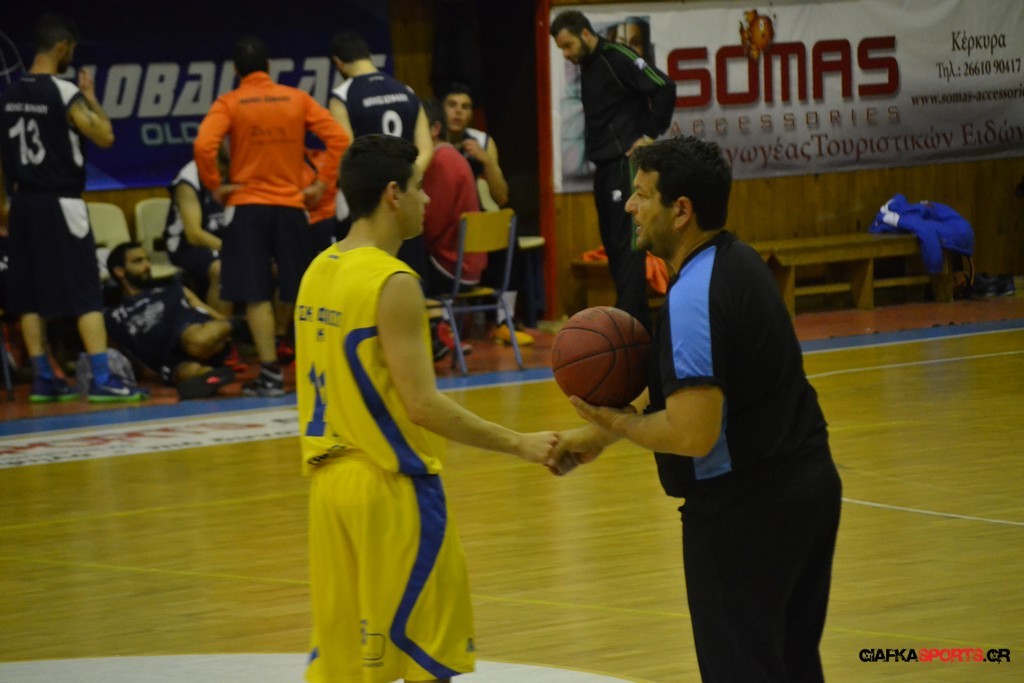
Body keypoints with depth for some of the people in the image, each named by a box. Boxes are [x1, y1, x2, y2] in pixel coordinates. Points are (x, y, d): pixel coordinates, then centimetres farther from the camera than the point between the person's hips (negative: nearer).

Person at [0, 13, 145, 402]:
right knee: (86, 294, -5)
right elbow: (105, 137, -13)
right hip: (60, 203, -7)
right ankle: (101, 379, -10)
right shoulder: (64, 93, -14)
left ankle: (43, 380, 12)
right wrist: (91, 96, 0)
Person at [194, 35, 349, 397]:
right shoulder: (297, 99, 5)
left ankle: (270, 372, -6)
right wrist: (322, 183, 2)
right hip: (291, 204, 2)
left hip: (247, 205, -2)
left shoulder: (229, 103, -2)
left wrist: (215, 185, -4)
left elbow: (203, 146, -17)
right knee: (297, 292, 10)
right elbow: (338, 138, -3)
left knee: (255, 294, -1)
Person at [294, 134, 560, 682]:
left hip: (331, 480, 8)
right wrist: (520, 445, -14)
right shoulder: (392, 282, -16)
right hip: (391, 488, -8)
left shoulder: (318, 271, 9)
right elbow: (422, 405, -20)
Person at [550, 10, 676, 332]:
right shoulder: (587, 66, 16)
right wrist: (595, 146, 9)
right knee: (613, 244, 9)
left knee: (626, 244, -11)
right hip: (605, 166, 9)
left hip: (626, 164, -9)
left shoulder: (617, 58, -12)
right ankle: (637, 320, 13)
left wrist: (651, 135, -15)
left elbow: (664, 87, -19)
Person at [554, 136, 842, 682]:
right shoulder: (737, 261, 8)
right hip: (807, 486, 9)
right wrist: (602, 432, 12)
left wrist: (615, 423, -10)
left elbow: (691, 434, -27)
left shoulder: (694, 297, -22)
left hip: (744, 512, -9)